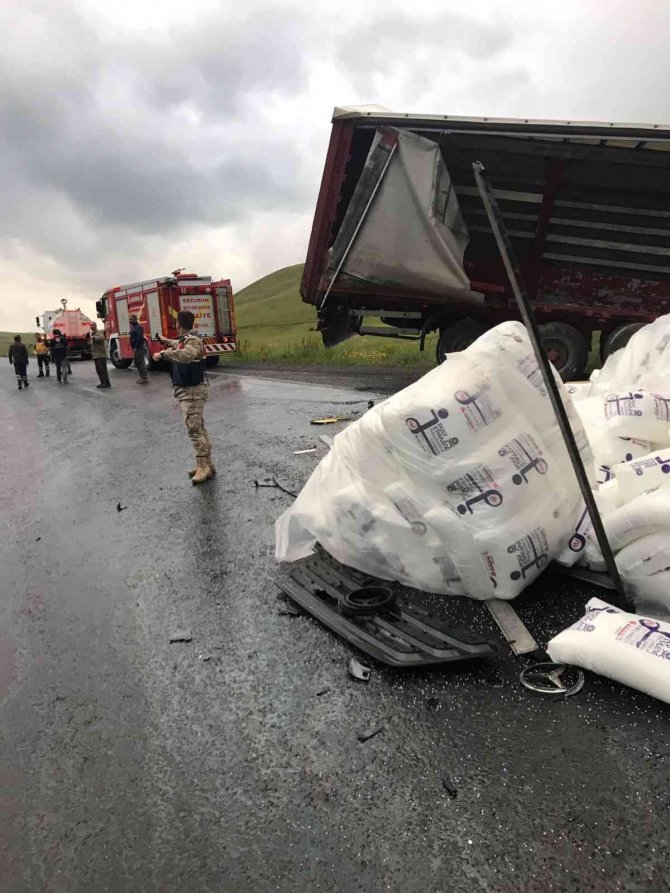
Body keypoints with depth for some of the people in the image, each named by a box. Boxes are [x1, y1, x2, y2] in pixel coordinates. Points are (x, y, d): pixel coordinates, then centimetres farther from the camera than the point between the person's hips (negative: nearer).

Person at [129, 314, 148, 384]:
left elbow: (139, 338, -23)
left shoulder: (138, 327, -14)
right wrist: (134, 348, 18)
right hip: (136, 348, 11)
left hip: (139, 348, -11)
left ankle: (145, 378, -9)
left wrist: (136, 347, -23)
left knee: (141, 362, -10)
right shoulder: (134, 327, 19)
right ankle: (142, 376, 22)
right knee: (137, 363, 15)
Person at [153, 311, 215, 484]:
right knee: (198, 428, 12)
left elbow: (187, 355, -42)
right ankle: (206, 464, 18)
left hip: (192, 391, -10)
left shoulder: (193, 339, -18)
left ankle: (204, 467, -11)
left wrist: (163, 354, -40)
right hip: (187, 391, 10)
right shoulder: (184, 339, 12)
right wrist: (166, 341, 56)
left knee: (194, 429, -13)